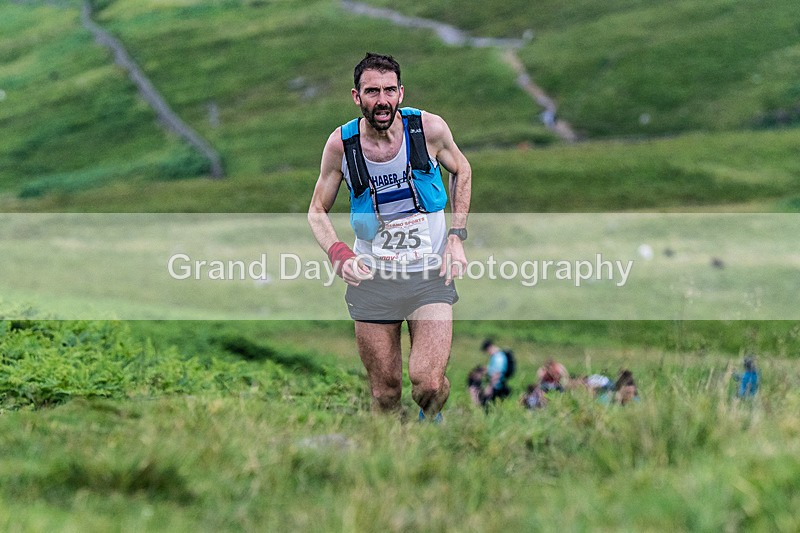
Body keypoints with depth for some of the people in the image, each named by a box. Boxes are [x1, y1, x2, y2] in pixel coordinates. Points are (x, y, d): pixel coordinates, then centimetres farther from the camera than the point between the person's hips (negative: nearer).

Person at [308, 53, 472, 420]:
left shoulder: (429, 128, -10)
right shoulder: (340, 144, -8)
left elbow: (461, 171, 11)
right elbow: (318, 211, 5)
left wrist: (456, 236, 1)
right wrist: (337, 252, -14)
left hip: (430, 271, -1)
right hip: (371, 276, 1)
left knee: (428, 385, -16)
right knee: (385, 395, 4)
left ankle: (431, 419, 18)